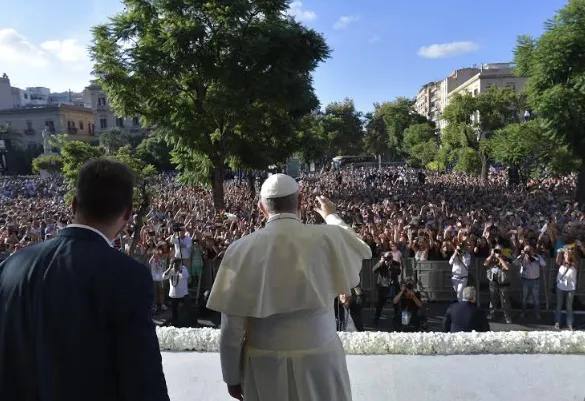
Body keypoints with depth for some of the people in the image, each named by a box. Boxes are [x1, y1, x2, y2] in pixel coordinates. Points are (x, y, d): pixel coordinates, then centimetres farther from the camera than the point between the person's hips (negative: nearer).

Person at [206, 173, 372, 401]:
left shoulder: (242, 249, -11)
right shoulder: (327, 239, -9)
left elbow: (231, 326, -9)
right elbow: (360, 249, 15)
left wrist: (232, 375, 5)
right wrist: (331, 216, 30)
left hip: (264, 365, 0)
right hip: (320, 360, 1)